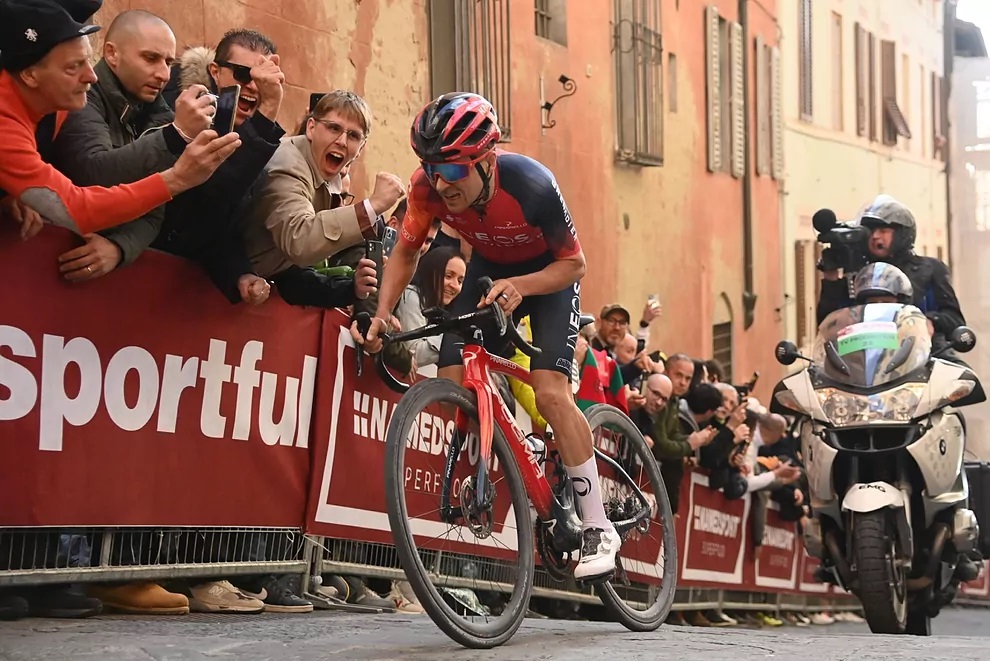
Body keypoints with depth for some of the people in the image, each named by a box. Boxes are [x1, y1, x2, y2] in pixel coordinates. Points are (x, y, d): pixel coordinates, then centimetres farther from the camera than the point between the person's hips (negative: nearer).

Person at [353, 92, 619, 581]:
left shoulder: (531, 185, -36)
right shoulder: (429, 188, -26)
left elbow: (573, 263, -23)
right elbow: (405, 253, -8)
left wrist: (520, 286, -41)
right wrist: (381, 315, -22)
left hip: (548, 274, -4)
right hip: (489, 269, 5)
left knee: (549, 392, -20)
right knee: (451, 384, -13)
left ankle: (598, 528, -10)